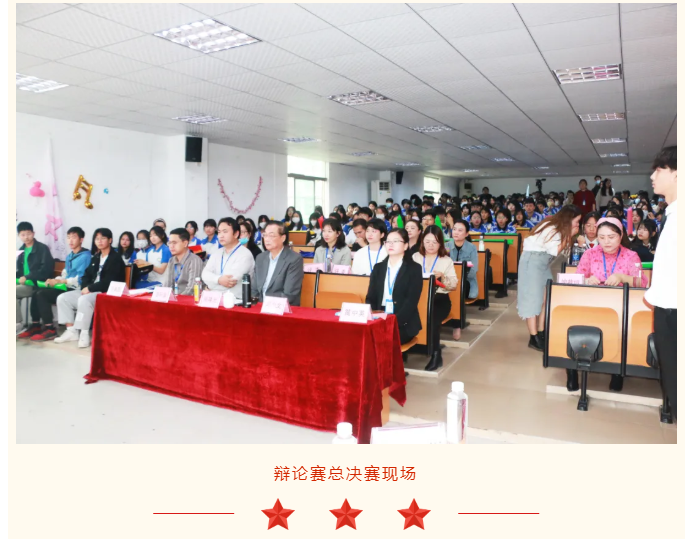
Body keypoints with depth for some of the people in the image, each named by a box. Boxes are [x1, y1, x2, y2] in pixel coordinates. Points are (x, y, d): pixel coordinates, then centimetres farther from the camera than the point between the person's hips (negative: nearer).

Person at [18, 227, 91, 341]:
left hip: (75, 290, -8)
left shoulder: (85, 256, -10)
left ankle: (50, 329, -16)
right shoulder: (69, 256, 19)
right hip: (66, 287, 8)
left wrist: (59, 281, -16)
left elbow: (81, 279, -18)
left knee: (42, 294, -19)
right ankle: (36, 326, -1)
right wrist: (54, 281, -2)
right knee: (37, 293, -6)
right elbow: (65, 275, 19)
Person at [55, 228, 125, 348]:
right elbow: (87, 275, 17)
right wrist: (85, 288, -4)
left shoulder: (115, 259, -9)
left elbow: (109, 282, -18)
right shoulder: (95, 258, 17)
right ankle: (71, 331, -2)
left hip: (107, 293, -9)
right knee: (63, 298, -4)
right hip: (90, 290, 9)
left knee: (84, 300, -34)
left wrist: (90, 288, -17)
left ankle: (84, 334, -25)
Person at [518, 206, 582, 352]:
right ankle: (534, 338, -5)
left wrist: (569, 236, -5)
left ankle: (541, 334, 12)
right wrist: (569, 235, -13)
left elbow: (561, 249, 6)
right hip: (532, 261, -10)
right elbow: (555, 251, -17)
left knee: (546, 297, 5)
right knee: (533, 298, -8)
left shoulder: (559, 228, 9)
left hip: (544, 262, 10)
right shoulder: (551, 228, -19)